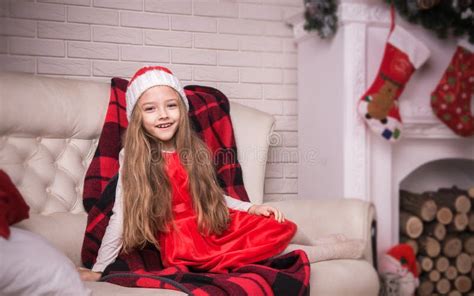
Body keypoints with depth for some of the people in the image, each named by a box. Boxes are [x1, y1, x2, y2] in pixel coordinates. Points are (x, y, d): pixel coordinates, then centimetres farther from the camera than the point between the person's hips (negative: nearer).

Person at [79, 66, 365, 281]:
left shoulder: (195, 150, 4)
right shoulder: (132, 158, -8)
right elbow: (121, 217, -9)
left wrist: (252, 208, 4)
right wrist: (98, 270, -11)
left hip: (213, 226, 5)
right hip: (181, 240, -5)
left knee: (280, 228, -14)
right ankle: (326, 251, 1)